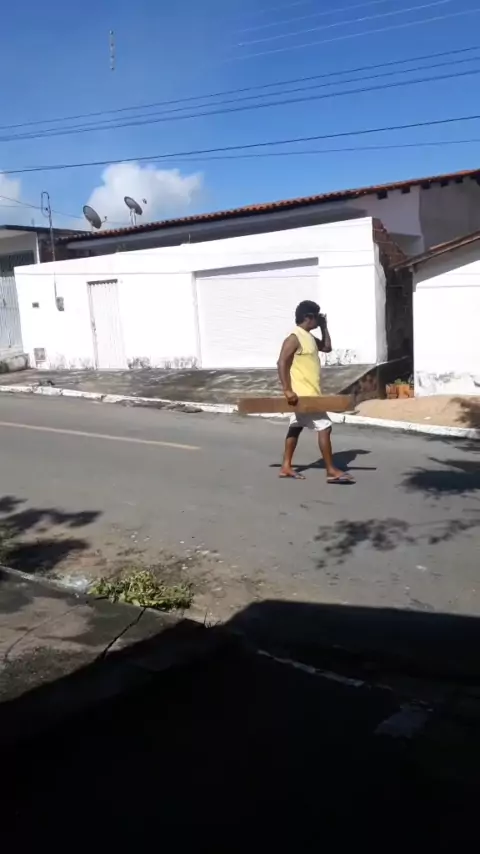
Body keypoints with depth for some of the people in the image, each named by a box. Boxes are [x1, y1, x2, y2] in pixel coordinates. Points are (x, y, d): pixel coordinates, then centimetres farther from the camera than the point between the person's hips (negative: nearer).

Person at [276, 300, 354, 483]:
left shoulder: (309, 337, 14)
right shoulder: (294, 338, -16)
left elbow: (327, 348, 26)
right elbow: (282, 363, -23)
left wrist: (324, 327, 14)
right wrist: (287, 390, -29)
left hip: (308, 392, 11)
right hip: (303, 393, -11)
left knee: (295, 428, 13)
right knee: (324, 427, -10)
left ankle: (286, 467, 21)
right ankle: (331, 471, -6)